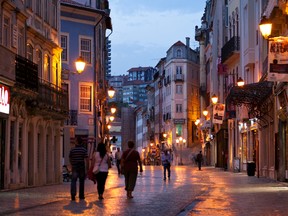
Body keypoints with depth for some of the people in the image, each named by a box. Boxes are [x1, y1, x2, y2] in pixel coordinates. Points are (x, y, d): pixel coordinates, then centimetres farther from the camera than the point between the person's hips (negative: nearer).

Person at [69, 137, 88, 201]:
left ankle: (73, 194, -24)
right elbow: (86, 160, -10)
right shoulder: (84, 150, -4)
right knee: (81, 182, 12)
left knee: (73, 181, -4)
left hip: (74, 167, 0)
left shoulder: (72, 150, 0)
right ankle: (81, 196, 17)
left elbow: (70, 159, 10)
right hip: (82, 167, 0)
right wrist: (86, 169, -7)